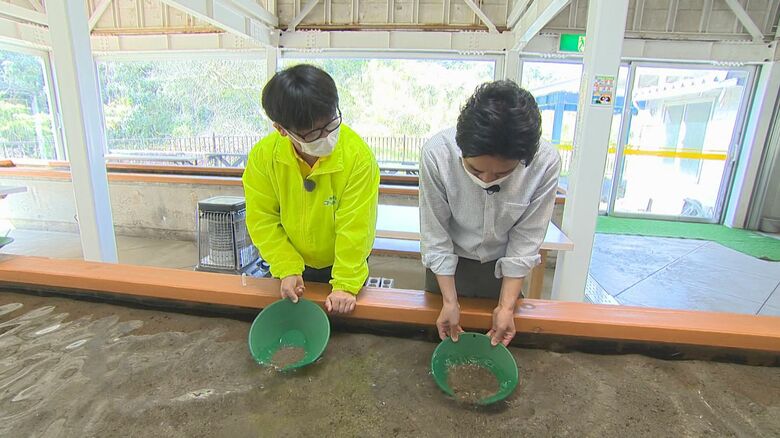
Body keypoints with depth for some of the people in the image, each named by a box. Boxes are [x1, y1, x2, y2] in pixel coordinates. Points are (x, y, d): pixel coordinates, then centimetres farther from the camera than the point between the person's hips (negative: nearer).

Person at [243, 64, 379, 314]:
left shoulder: (358, 156, -27)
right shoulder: (263, 156, -18)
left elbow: (355, 227, -24)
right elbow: (262, 220, -11)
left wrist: (346, 285, -22)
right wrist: (287, 270, -16)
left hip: (342, 266, -2)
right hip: (292, 268, 3)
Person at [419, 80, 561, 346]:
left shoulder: (546, 163, -27)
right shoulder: (437, 153, -31)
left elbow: (526, 240, -17)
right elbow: (435, 235, -21)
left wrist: (507, 306, -18)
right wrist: (450, 301, -19)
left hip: (502, 267, 1)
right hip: (448, 264, 0)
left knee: (497, 346, 20)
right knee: (442, 346, 20)